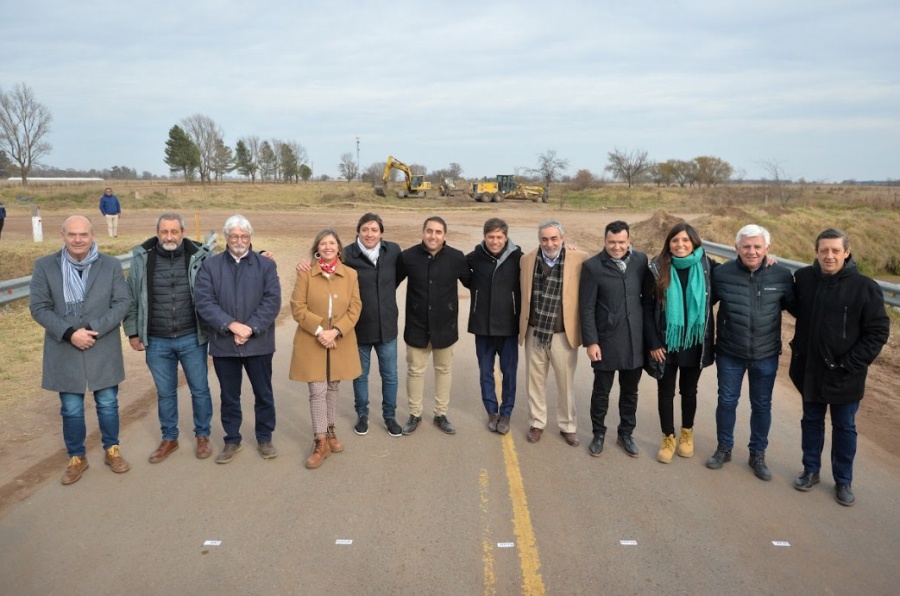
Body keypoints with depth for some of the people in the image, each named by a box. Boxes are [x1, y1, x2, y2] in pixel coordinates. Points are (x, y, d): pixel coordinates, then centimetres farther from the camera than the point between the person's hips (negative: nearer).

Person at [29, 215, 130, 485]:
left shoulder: (111, 265, -1)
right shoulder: (44, 266, -3)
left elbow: (121, 303, -4)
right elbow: (39, 308, -5)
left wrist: (94, 330, -16)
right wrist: (69, 333, -17)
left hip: (103, 350, 0)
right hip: (64, 351, 0)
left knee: (107, 404, 11)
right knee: (71, 410, 10)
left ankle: (112, 451, 32)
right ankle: (76, 458, 29)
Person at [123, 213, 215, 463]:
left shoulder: (200, 256, -8)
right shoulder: (141, 258, -3)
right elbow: (131, 298, 4)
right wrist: (133, 332, 3)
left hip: (192, 339, -1)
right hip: (157, 342, 1)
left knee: (200, 390, 10)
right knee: (165, 393, 15)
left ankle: (202, 436, 29)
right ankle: (169, 438, 32)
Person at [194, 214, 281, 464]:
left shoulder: (266, 265, 2)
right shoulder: (210, 265, 3)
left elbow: (272, 301, -7)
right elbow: (203, 301, -8)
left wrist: (250, 329, -17)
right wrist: (232, 325, -18)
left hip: (258, 343, 0)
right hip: (223, 343, 0)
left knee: (263, 393, 10)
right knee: (229, 396, 12)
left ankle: (264, 438, 27)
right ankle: (232, 440, 27)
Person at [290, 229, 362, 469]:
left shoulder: (350, 274, 2)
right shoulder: (306, 274, -5)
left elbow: (355, 308, -1)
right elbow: (297, 307, -7)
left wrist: (336, 331, -14)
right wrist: (319, 330, -17)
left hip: (341, 341, 3)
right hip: (311, 341, -2)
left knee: (333, 387, 15)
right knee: (317, 390, -3)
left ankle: (330, 430, 33)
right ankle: (321, 442, 7)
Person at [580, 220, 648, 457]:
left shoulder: (640, 260, 1)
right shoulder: (592, 266, -9)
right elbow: (586, 308, -8)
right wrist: (590, 341, -12)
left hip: (635, 339, 3)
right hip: (606, 339, -3)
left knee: (630, 391, 15)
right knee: (601, 391, 10)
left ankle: (626, 434, 33)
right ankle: (598, 434, 28)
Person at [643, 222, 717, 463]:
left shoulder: (707, 267, -6)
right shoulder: (657, 269, -9)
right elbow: (647, 309, -7)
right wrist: (653, 343, -11)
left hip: (695, 342, 1)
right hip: (666, 342, -1)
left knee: (689, 390, 17)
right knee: (666, 391, 10)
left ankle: (687, 433, 38)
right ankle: (668, 438, 26)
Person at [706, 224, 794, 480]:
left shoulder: (782, 275, -10)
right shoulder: (722, 273, -11)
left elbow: (794, 305, 5)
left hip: (766, 355, 1)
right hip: (729, 353, 0)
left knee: (762, 405, 14)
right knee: (727, 401, 13)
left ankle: (758, 454, 32)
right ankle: (724, 448, 33)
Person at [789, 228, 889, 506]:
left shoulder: (865, 287, -15)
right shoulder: (803, 278, -6)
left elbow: (878, 331, -11)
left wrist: (851, 364, -15)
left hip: (845, 376, -2)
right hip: (809, 370, 3)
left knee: (844, 427, 14)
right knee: (811, 421, 18)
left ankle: (843, 480, 30)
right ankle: (811, 470, 35)